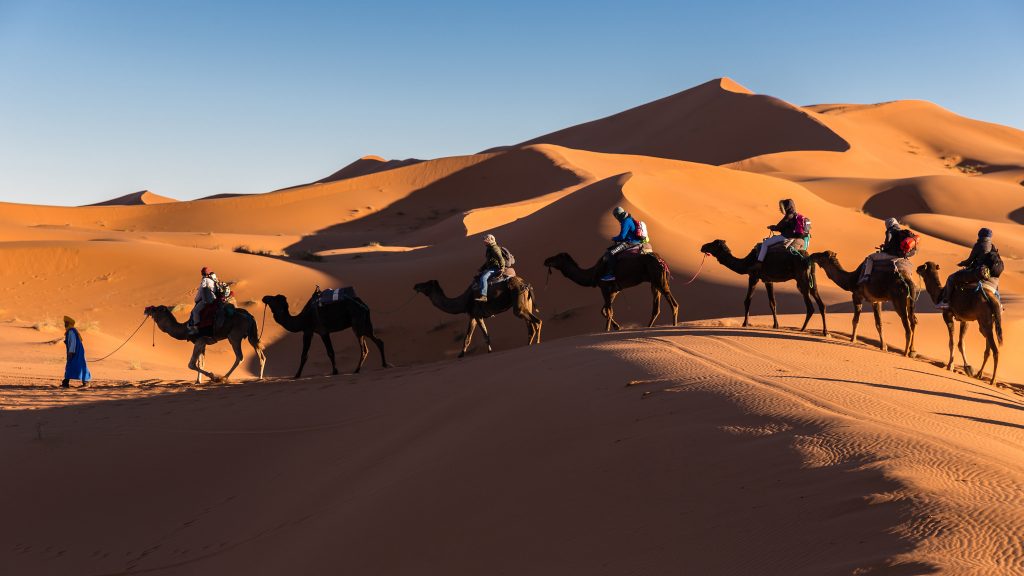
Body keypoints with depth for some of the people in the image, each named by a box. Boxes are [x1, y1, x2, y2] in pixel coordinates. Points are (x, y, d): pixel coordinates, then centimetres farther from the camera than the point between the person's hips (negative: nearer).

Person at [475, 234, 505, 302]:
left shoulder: (494, 248, -10)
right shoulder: (488, 249, 23)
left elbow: (501, 259, -19)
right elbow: (487, 263, 29)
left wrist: (502, 268, -25)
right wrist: (480, 270, 23)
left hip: (495, 268, -11)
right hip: (490, 268, 11)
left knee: (483, 278, -31)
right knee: (477, 276, 15)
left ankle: (483, 296, -39)